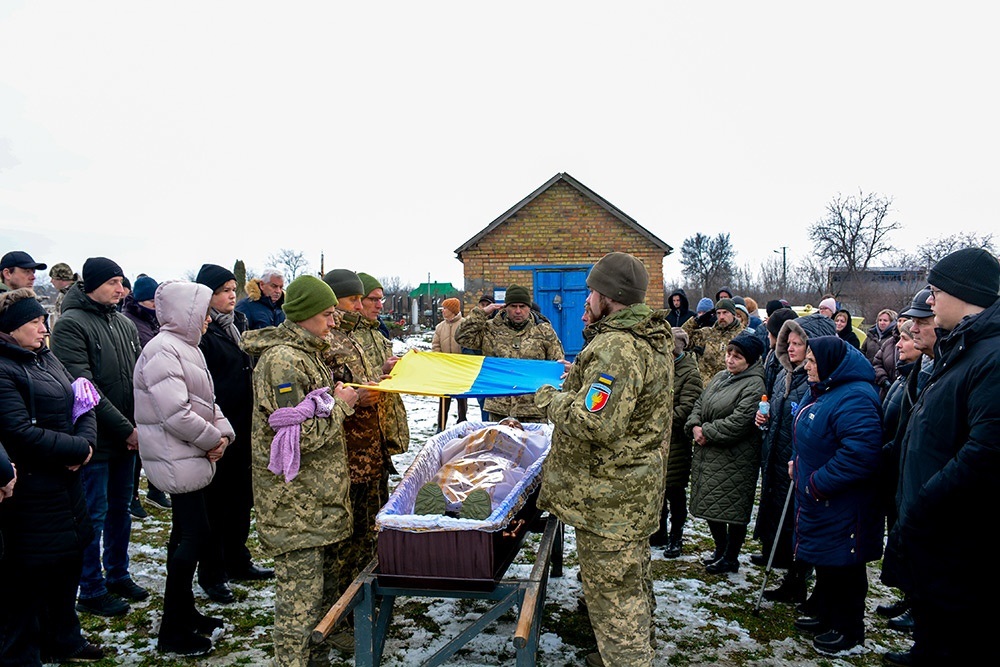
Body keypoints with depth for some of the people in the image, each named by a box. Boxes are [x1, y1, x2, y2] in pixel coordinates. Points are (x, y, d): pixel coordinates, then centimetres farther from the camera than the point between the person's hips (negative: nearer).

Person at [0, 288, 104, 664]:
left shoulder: (46, 358, 11)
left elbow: (84, 406, 8)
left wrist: (85, 443, -9)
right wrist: (76, 449, -15)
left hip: (66, 481, 9)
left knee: (68, 562, 19)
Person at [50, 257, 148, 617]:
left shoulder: (125, 324, 9)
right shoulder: (71, 324, -12)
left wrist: (140, 425, -3)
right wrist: (126, 428, -17)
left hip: (127, 436, 7)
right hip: (97, 437, -7)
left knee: (120, 507, 17)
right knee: (95, 515, 3)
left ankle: (117, 574, 32)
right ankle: (92, 591, 16)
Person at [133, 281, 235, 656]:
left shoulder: (186, 347, 13)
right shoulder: (162, 350, -19)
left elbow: (206, 400, 16)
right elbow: (176, 413, -26)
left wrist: (223, 433, 0)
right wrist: (212, 440, -13)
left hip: (191, 457, 10)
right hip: (178, 460, -10)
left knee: (186, 534, 17)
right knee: (194, 535, -6)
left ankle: (184, 612, 31)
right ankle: (172, 632, 5)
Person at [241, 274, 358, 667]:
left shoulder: (307, 353, 14)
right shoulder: (282, 360, -18)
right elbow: (301, 435, -23)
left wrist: (345, 396, 9)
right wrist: (340, 404, -10)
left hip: (318, 492, 10)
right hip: (295, 500, -10)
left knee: (324, 579, 18)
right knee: (301, 592, -3)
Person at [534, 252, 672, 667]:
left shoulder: (617, 348, -25)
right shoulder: (652, 338, 8)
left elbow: (593, 423, -32)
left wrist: (550, 399, -16)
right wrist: (578, 379, 9)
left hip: (607, 498, -11)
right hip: (637, 486, 11)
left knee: (610, 589, 2)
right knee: (632, 578, 24)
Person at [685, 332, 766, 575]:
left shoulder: (754, 385, -15)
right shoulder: (720, 377, 13)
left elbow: (739, 421, -23)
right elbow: (699, 404, 15)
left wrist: (708, 433, -16)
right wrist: (695, 426, -4)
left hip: (734, 459, -8)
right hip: (708, 455, 9)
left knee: (733, 509, 1)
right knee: (710, 503, 16)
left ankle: (731, 558, 18)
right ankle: (721, 548, 35)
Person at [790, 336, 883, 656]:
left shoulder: (855, 399, -25)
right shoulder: (821, 391, 9)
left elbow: (859, 454, -34)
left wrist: (818, 483, -26)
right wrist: (798, 462, 9)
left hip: (841, 507, -10)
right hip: (817, 500, 10)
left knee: (843, 567, 5)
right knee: (824, 561, 22)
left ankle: (847, 630, 22)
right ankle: (823, 614, 38)